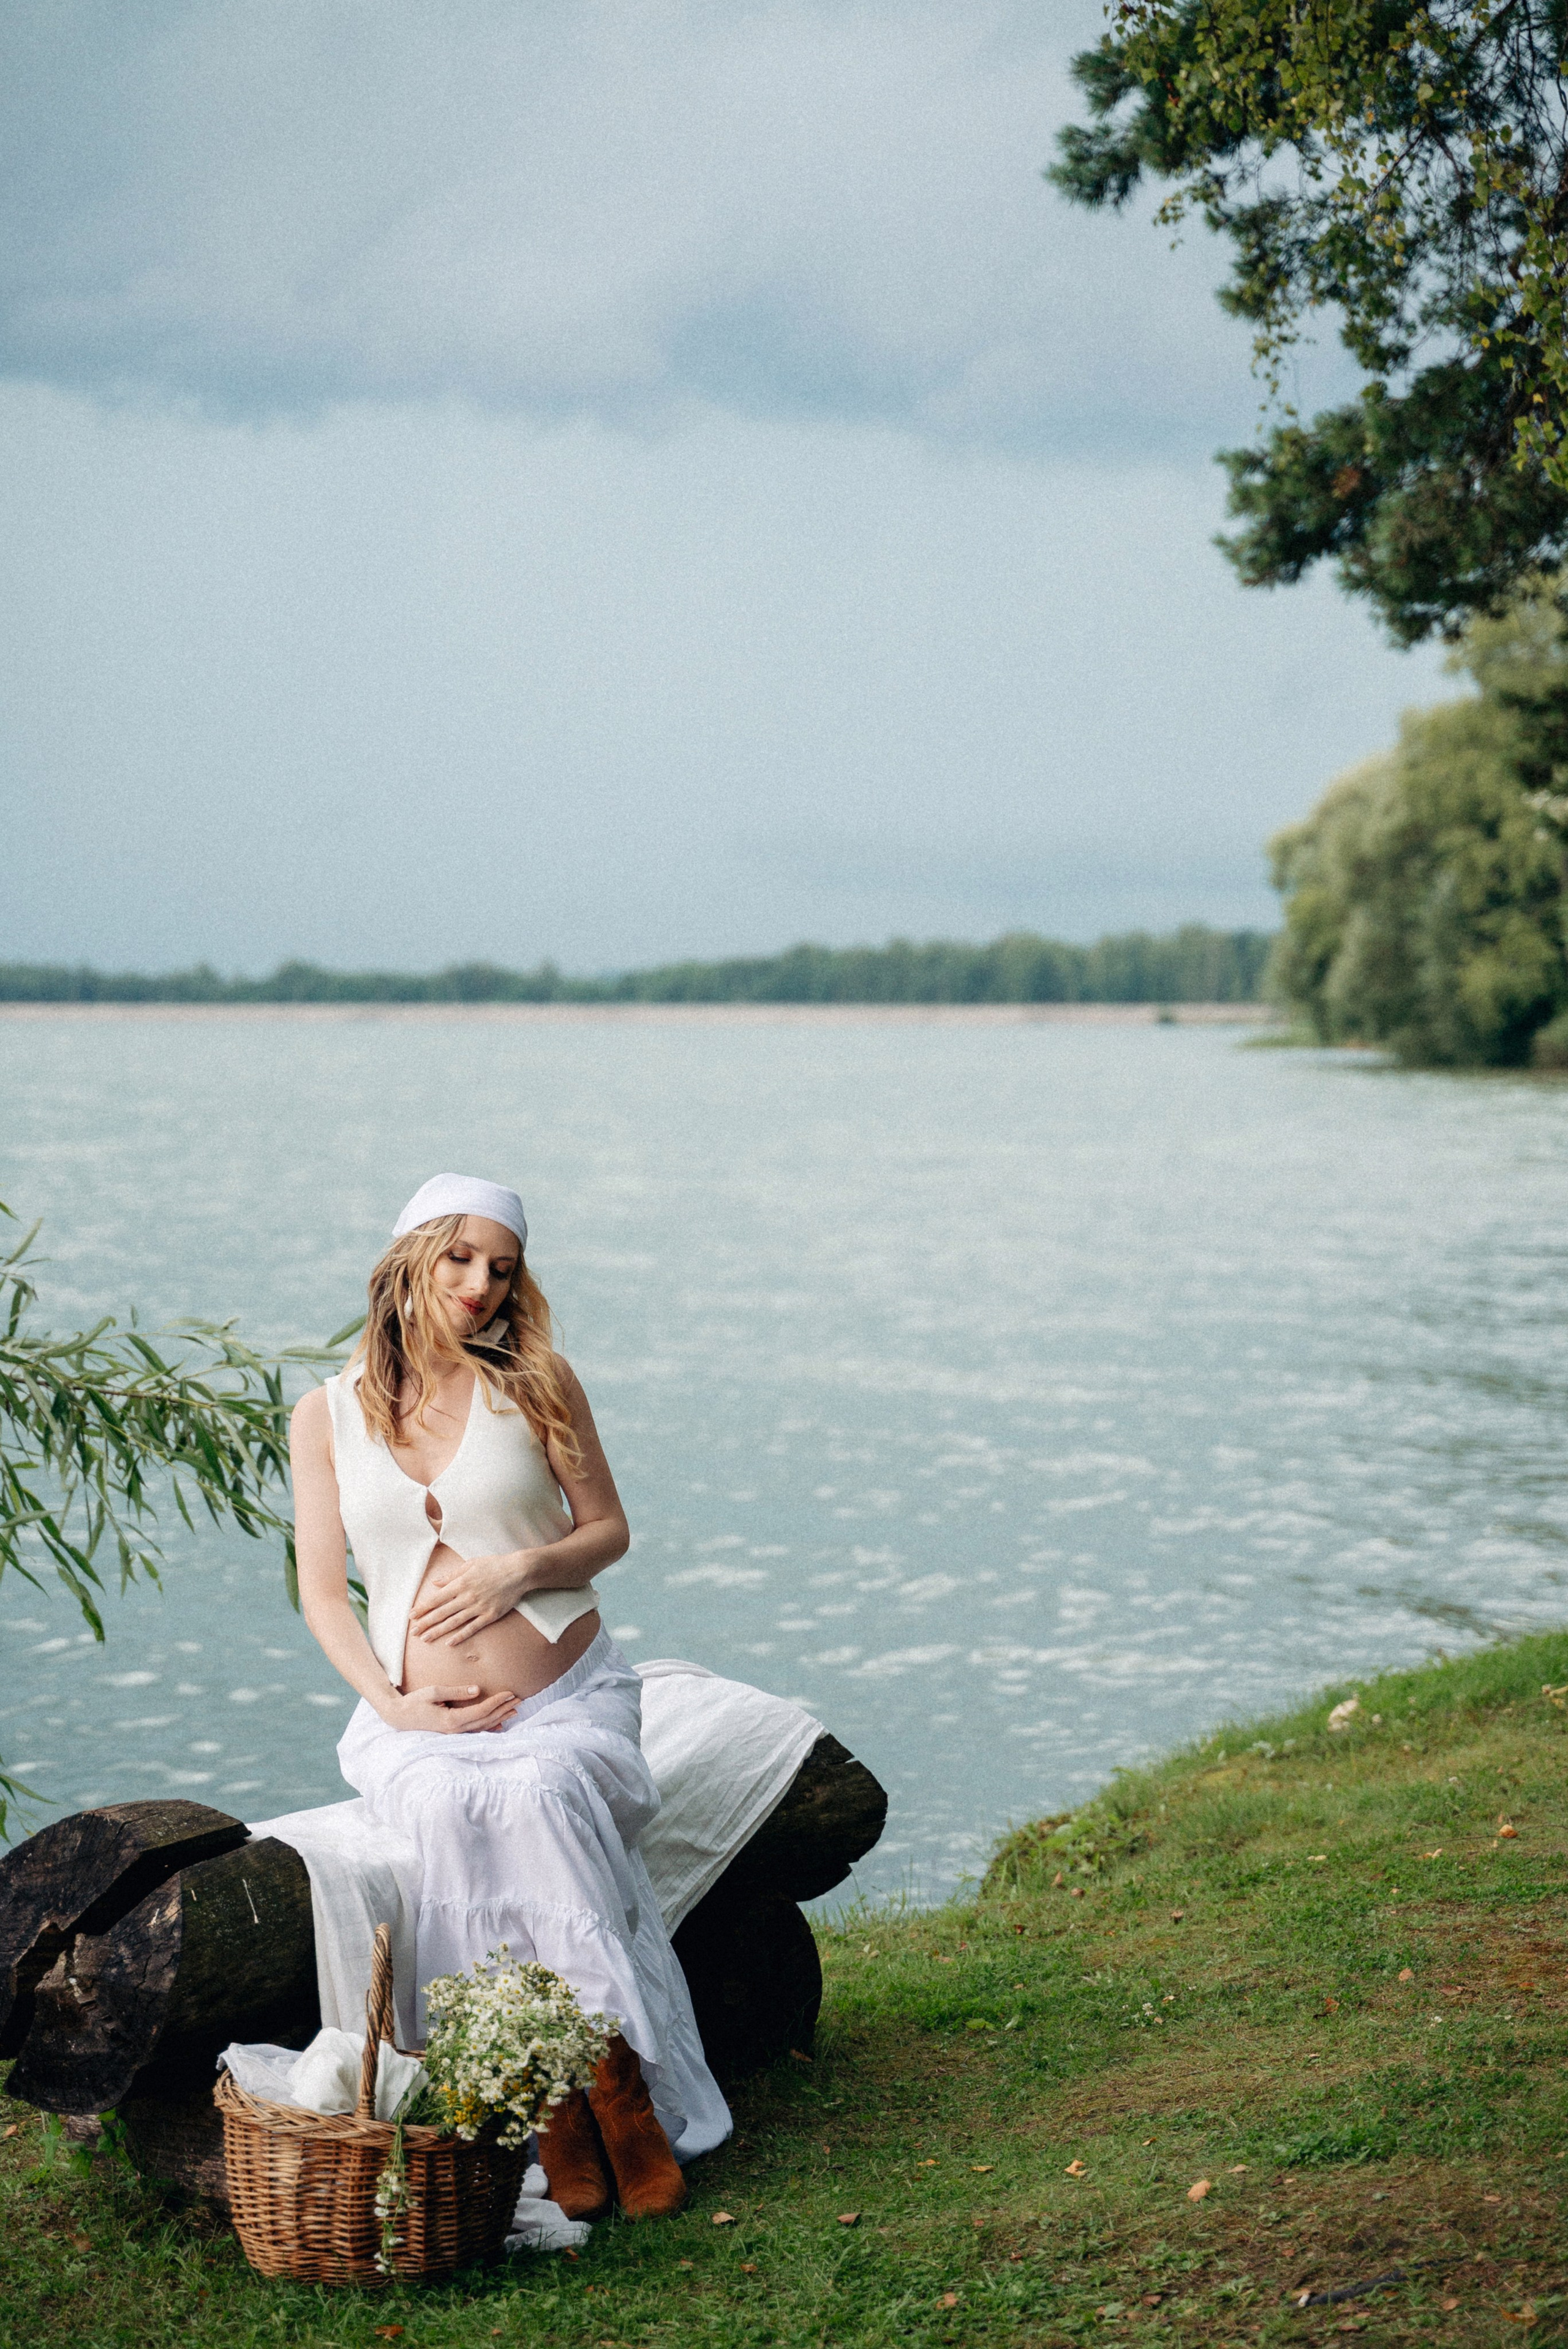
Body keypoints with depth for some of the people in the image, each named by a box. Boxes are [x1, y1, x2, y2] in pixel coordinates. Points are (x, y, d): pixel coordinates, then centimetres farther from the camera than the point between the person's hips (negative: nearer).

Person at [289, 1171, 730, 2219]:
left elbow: (609, 1530, 9)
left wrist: (524, 1568, -12)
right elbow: (323, 1591, 6)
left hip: (568, 1702, 0)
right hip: (420, 1720, 1)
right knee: (452, 1808, -33)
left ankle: (608, 2068, -24)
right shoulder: (327, 1415, 5)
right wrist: (390, 1702, -9)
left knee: (540, 1797, -34)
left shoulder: (537, 1383, 3)